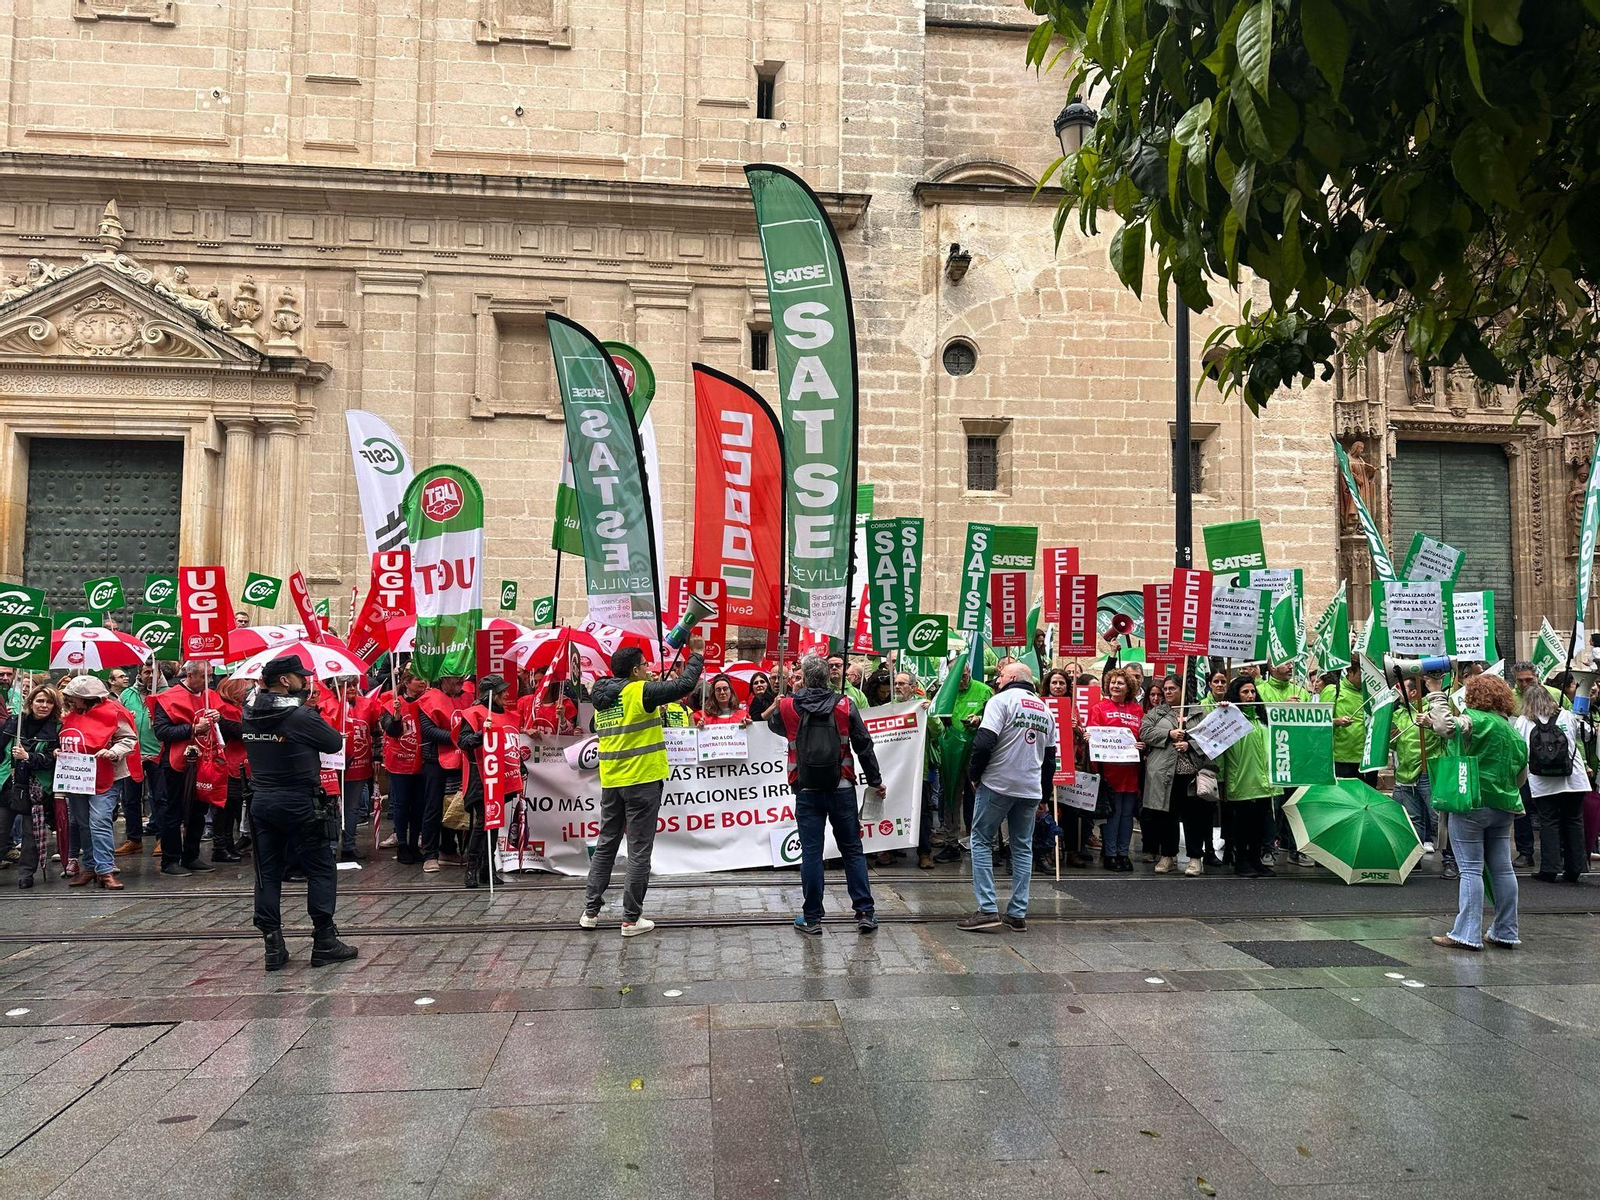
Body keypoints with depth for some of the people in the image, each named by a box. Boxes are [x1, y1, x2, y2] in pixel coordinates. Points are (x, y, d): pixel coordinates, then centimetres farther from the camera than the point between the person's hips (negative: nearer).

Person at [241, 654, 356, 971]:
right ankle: (324, 942, 6)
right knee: (321, 870, 5)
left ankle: (273, 946, 11)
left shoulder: (250, 713, 2)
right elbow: (335, 743, -7)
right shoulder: (301, 715, -16)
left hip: (261, 801, 6)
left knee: (268, 873, 10)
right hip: (298, 803, -6)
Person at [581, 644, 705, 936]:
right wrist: (696, 655, -1)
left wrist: (657, 712, 20)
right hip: (642, 780, -7)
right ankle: (631, 918, 5)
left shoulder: (601, 697, 10)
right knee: (639, 851, 1)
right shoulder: (640, 692, -12)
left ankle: (590, 911, 18)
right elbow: (685, 684, -15)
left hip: (610, 782, 7)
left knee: (605, 846, 15)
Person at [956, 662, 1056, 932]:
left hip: (997, 785, -6)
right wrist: (1043, 795, 22)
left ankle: (987, 909, -4)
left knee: (982, 842, 3)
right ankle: (1018, 914, 11)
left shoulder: (1002, 700, -7)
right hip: (1031, 789, 6)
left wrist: (974, 773, -4)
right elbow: (1050, 757, 17)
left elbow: (984, 741, -18)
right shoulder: (1046, 710, 14)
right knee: (1023, 848, 12)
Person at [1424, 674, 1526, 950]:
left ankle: (1467, 934, -5)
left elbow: (1447, 727, -29)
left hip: (1472, 803, -8)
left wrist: (1436, 699, -15)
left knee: (1471, 869, -6)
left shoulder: (1476, 719, -11)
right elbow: (1522, 773, 22)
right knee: (1502, 868, 12)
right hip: (1503, 807, 8)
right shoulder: (1513, 730, 15)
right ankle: (1505, 932, 19)